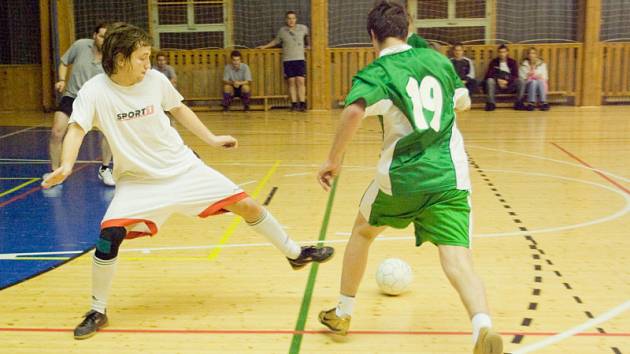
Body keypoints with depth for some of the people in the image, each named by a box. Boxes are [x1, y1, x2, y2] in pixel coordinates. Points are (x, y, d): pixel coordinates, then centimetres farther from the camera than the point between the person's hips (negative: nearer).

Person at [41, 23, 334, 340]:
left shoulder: (155, 79, -7)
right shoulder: (95, 92, -17)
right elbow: (76, 130, -28)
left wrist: (211, 139, 12)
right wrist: (66, 165, -48)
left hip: (183, 167, 3)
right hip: (138, 180, -2)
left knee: (248, 206, 0)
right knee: (110, 234, -22)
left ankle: (295, 253, 24)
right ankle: (97, 312, 1)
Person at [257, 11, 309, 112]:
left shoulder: (303, 28, 3)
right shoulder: (282, 31, 5)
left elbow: (307, 37, 25)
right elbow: (276, 41, 22)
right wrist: (265, 46, 21)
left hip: (300, 59, -1)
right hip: (287, 60, 1)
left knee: (301, 81, -9)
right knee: (291, 82, -1)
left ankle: (302, 104, -9)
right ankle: (294, 104, 2)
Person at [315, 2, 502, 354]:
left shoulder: (377, 72, -4)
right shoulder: (438, 59, 11)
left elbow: (354, 112, -25)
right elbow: (464, 102, 27)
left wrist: (334, 160, -15)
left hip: (400, 176, -2)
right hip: (450, 177, 2)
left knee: (363, 232, 25)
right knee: (457, 260, -7)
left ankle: (342, 314, 35)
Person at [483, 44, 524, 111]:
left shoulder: (512, 62, 6)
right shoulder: (494, 62, 6)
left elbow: (515, 76, -3)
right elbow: (489, 74, -4)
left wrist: (507, 81, -22)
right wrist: (498, 80, -22)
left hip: (509, 85, 0)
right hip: (497, 86, 0)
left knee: (519, 81, -28)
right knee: (490, 80, -31)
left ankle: (519, 103, -26)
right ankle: (491, 103, -37)